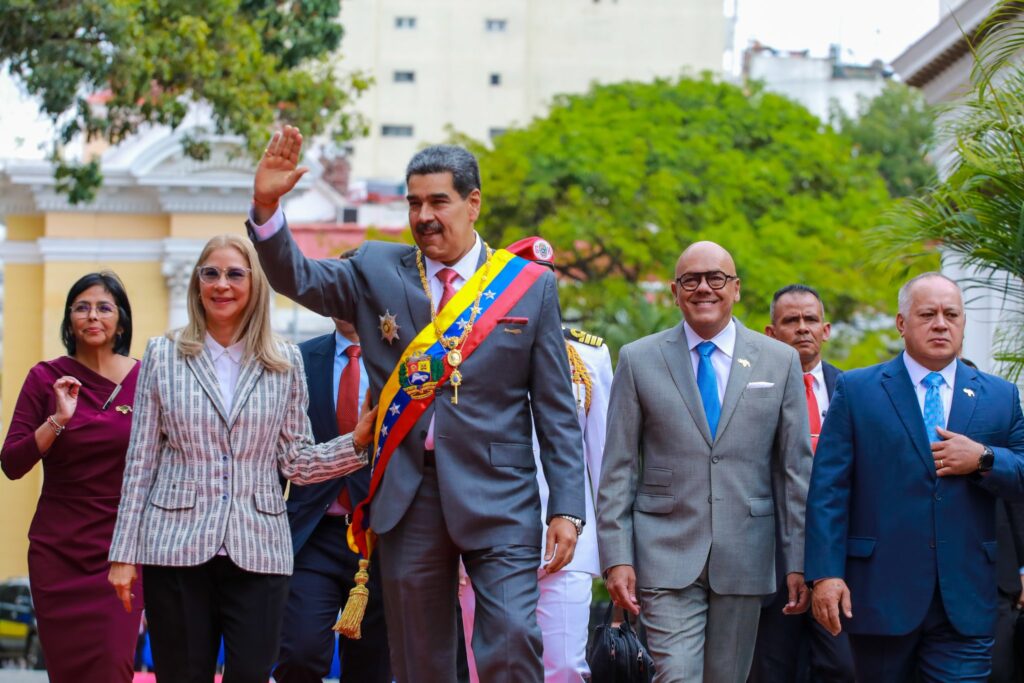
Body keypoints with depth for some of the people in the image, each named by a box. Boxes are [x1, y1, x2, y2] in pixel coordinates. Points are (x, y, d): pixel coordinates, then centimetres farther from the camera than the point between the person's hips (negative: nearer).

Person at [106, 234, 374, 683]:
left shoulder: (284, 362, 8)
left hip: (257, 549, 1)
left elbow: (296, 461, 8)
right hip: (176, 545, 0)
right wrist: (124, 553, 2)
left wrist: (357, 440, -8)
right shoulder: (163, 355, 6)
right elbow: (140, 461, 5)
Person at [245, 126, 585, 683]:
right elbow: (296, 277, -4)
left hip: (498, 500, -2)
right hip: (408, 501, 2)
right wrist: (267, 205, -22)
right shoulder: (376, 271, 9)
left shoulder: (529, 285, 4)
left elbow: (555, 408, 3)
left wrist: (566, 508, -2)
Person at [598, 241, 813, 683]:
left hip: (744, 559, 2)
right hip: (666, 556, -2)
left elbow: (795, 469, 7)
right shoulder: (639, 360, 4)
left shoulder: (780, 362, 7)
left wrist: (799, 560, 3)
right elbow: (618, 470, 3)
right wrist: (616, 557, -5)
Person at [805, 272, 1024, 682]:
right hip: (880, 597, -1)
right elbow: (828, 489, -2)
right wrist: (825, 573, -11)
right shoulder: (855, 390, 4)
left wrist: (983, 460, -10)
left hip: (964, 603, 1)